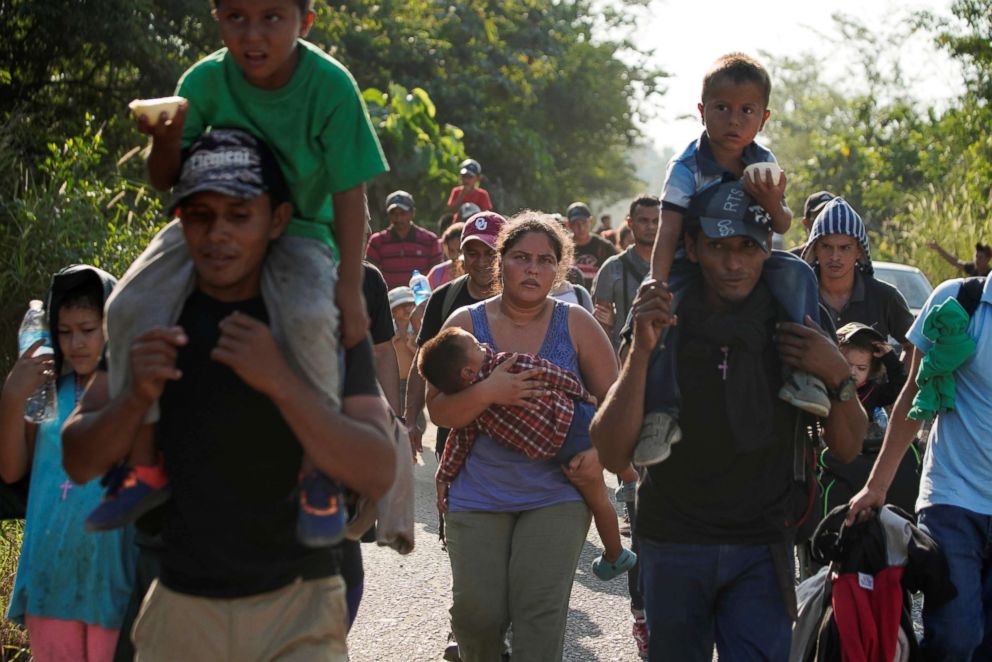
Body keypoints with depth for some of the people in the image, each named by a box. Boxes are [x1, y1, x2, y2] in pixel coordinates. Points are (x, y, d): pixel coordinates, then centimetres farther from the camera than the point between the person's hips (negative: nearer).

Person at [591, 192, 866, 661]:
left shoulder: (792, 327, -1)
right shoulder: (660, 327, -4)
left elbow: (846, 449, 4)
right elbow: (613, 455, -13)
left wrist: (838, 376, -15)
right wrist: (640, 352, -23)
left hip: (762, 550, 0)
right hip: (672, 547, 0)